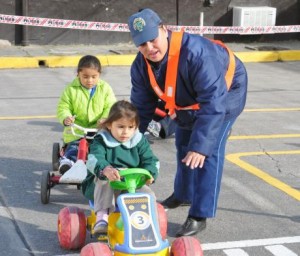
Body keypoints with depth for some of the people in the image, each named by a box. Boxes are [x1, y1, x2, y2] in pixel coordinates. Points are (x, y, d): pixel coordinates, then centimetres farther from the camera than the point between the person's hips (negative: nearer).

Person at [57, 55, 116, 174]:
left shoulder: (105, 88, 4)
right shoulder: (71, 89, 1)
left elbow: (110, 107, -1)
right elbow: (63, 107, 0)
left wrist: (105, 119, -22)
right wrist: (65, 118, -23)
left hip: (99, 129, 1)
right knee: (73, 147, -23)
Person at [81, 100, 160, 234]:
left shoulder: (139, 141, 5)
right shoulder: (101, 141, -6)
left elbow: (151, 160, -1)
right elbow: (93, 160, -25)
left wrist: (150, 173, -27)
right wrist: (105, 169, -50)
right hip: (103, 188, -2)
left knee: (149, 196, -26)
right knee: (104, 178, -36)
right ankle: (102, 215, -37)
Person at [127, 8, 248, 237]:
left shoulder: (196, 53, -44)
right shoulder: (141, 65, -21)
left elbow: (213, 102, -45)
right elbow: (141, 106, -7)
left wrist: (201, 145, -50)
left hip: (225, 91, -7)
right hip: (188, 99, 7)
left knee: (209, 151, -19)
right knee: (183, 143, 21)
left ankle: (199, 216, -13)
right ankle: (184, 194, 46)